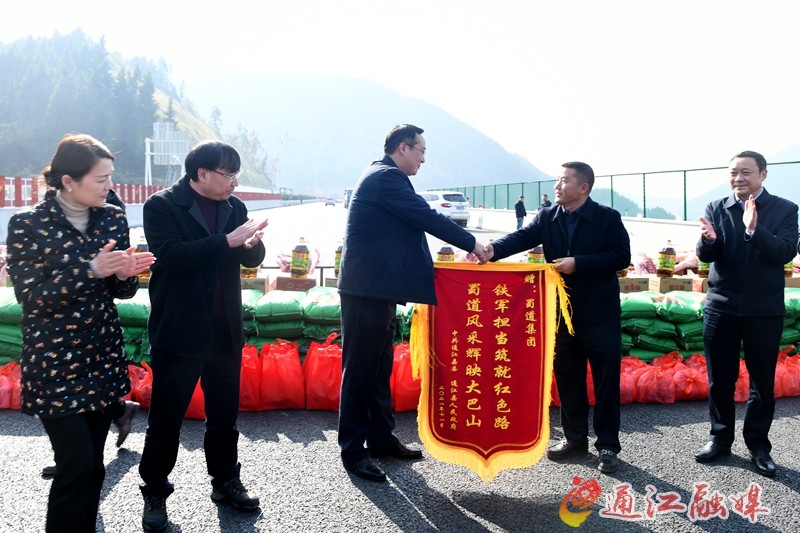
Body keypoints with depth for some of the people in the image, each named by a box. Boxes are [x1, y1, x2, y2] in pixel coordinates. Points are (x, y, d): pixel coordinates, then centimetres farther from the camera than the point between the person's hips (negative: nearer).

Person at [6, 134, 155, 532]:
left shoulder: (112, 218, 3)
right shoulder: (27, 225, -10)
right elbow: (31, 296, -14)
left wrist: (125, 274, -15)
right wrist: (90, 270, -24)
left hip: (104, 357, 5)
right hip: (54, 363, -4)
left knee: (94, 462, 11)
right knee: (77, 462, -5)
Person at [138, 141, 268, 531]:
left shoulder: (234, 207, 7)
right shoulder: (161, 206, -9)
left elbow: (253, 258, 6)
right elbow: (172, 255, -23)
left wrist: (251, 243, -18)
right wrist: (228, 240, -26)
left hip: (225, 330, 5)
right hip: (178, 331, -5)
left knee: (224, 414, 16)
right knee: (166, 418, 6)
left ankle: (225, 481, 33)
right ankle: (154, 492, 24)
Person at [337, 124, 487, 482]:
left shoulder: (383, 177, 19)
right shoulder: (386, 177, -13)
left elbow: (414, 223, 21)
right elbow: (427, 218, -16)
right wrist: (470, 243, -6)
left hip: (377, 289, 11)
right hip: (368, 290, -11)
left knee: (379, 366, 15)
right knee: (360, 369, -3)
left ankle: (381, 439, 26)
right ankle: (353, 450, 6)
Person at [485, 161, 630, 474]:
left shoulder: (608, 218, -6)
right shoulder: (546, 218, 4)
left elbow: (621, 257, -12)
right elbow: (522, 238, -11)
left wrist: (578, 263, -20)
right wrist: (493, 250, -30)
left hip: (600, 313, -4)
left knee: (606, 381, 3)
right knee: (567, 378, 12)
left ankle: (608, 445, 15)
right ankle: (575, 439, 26)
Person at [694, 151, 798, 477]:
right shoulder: (716, 208, 2)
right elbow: (705, 256, -6)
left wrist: (754, 230, -33)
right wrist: (708, 239, -29)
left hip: (764, 311, -1)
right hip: (720, 308, 2)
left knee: (763, 381, 8)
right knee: (720, 379, 10)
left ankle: (758, 445, 22)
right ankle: (720, 438, 25)